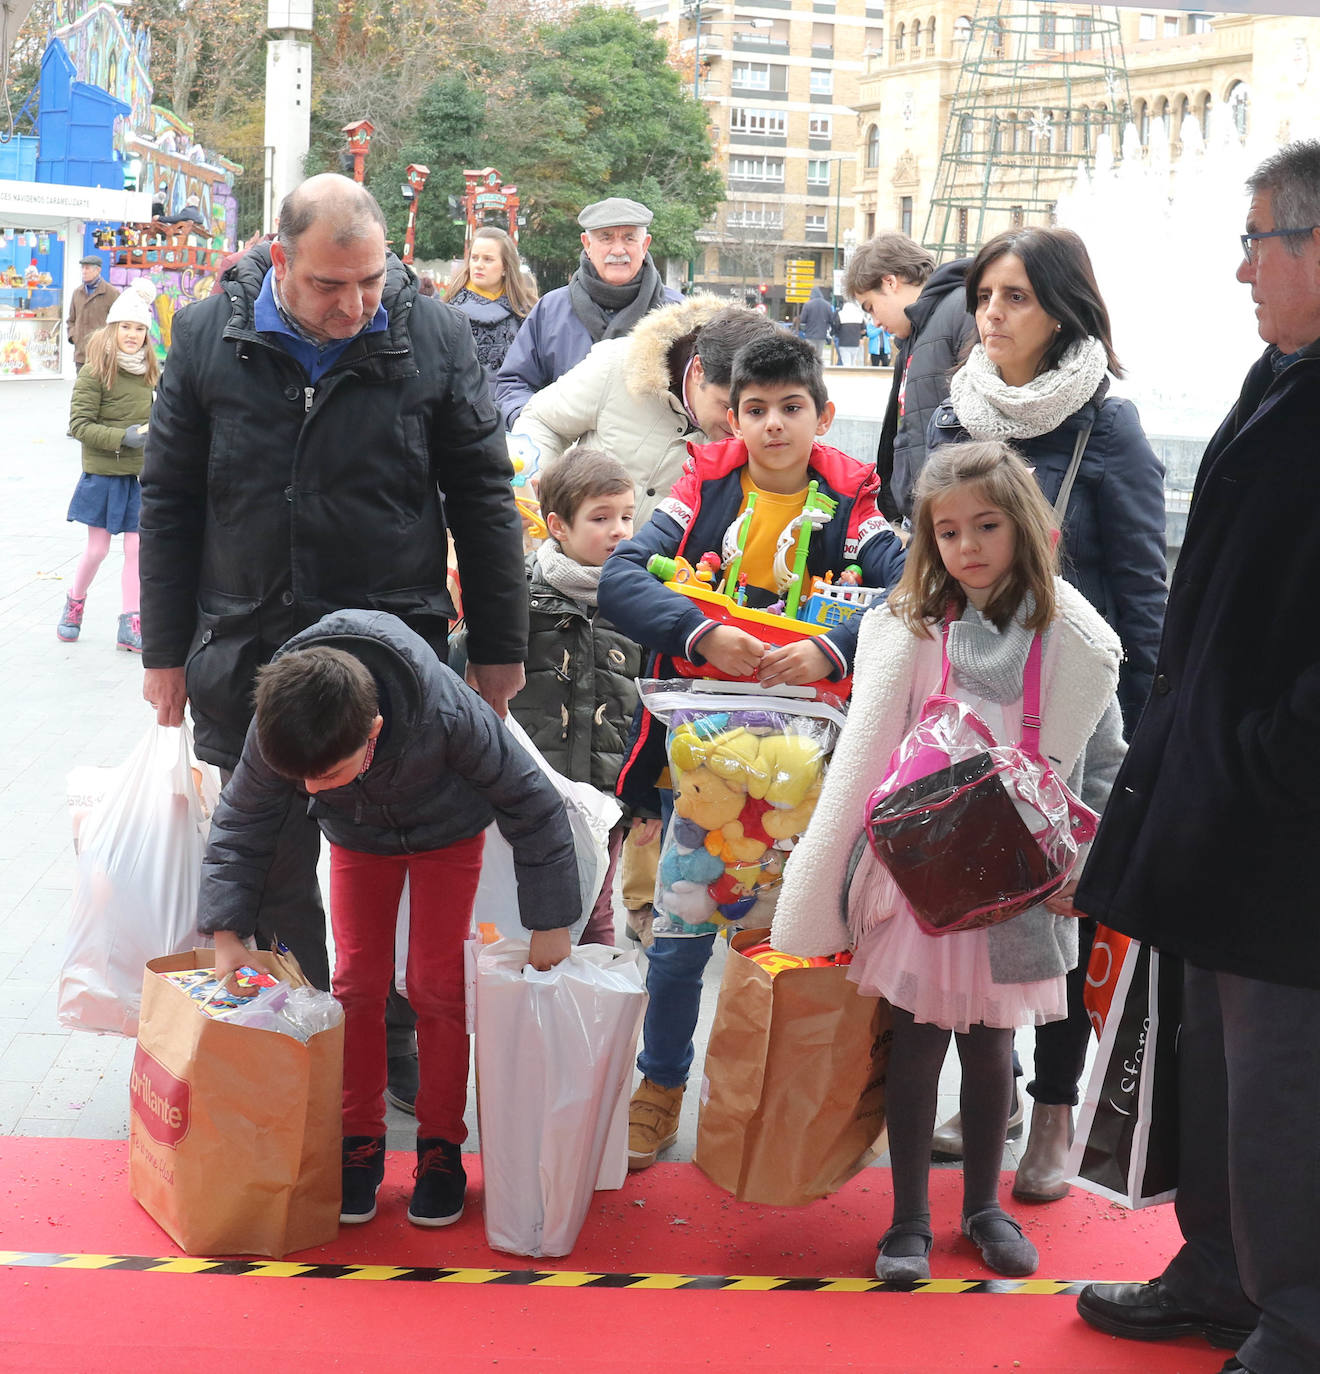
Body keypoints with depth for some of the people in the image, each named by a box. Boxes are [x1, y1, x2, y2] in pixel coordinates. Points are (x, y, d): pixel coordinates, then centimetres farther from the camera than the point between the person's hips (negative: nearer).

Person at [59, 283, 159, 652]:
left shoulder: (151, 372, 6)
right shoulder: (94, 372, -12)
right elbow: (79, 424, -14)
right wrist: (122, 438, -22)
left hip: (139, 476, 4)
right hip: (102, 473, -4)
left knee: (136, 548, 1)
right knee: (97, 548, 4)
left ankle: (129, 625, 8)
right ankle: (74, 603, 30)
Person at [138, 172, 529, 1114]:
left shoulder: (435, 339, -3)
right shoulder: (209, 339, -1)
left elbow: (484, 500, 2)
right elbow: (169, 501, 5)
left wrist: (499, 649, 2)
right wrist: (167, 653, 4)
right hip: (250, 652, 1)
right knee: (270, 872, 12)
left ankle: (399, 1044, 26)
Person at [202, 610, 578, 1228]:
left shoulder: (448, 714, -44)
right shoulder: (275, 734, -35)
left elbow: (532, 803, -28)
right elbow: (239, 824, -14)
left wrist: (550, 923, -22)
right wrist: (227, 934, -21)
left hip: (448, 830, -2)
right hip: (359, 838, 3)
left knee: (436, 984, -5)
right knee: (357, 979, -2)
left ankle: (440, 1145, 10)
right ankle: (359, 1141, 12)